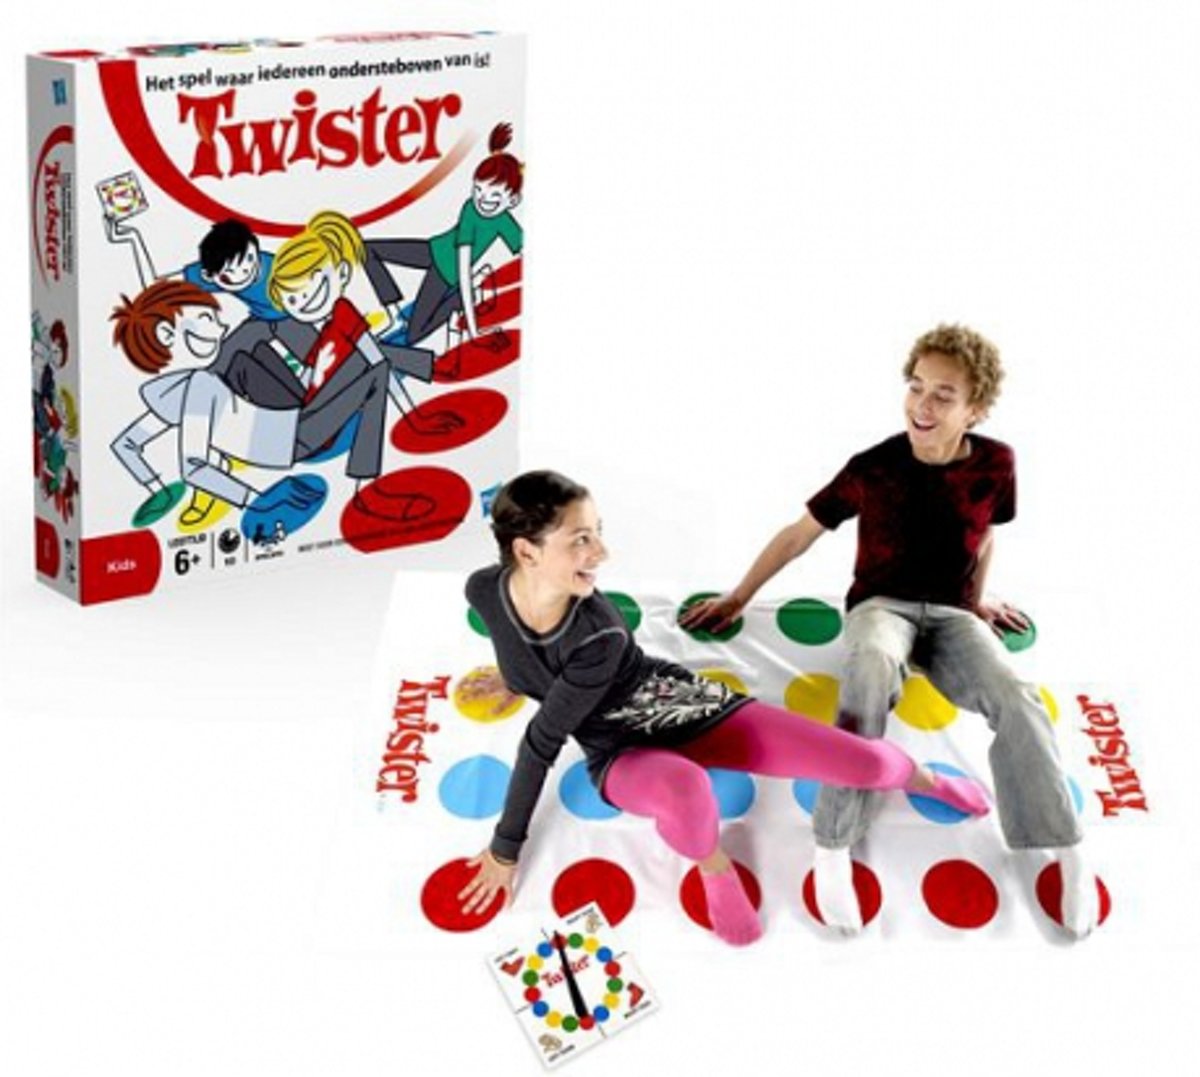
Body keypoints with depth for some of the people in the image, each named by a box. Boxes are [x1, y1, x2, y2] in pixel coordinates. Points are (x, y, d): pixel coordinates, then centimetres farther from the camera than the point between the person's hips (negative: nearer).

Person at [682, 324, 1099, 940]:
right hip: (881, 605, -2)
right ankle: (832, 850, -39)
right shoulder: (872, 470, -9)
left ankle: (1068, 856, -19)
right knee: (871, 670, -40)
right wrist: (738, 599, 5)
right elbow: (798, 535, 2)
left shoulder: (994, 465, -4)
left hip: (952, 613, 2)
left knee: (1018, 702, -28)